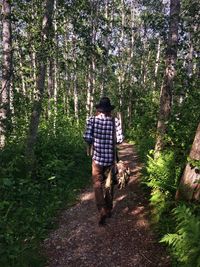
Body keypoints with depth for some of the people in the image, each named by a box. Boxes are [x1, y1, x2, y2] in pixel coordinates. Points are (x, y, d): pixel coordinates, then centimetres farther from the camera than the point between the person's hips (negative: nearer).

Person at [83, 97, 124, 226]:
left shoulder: (92, 119, -6)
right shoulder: (115, 121, -4)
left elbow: (87, 137, -14)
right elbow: (120, 139, -9)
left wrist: (93, 142, 8)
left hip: (98, 157, -1)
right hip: (110, 158, 2)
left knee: (97, 185, 8)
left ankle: (102, 211, -2)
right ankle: (108, 209, 32)